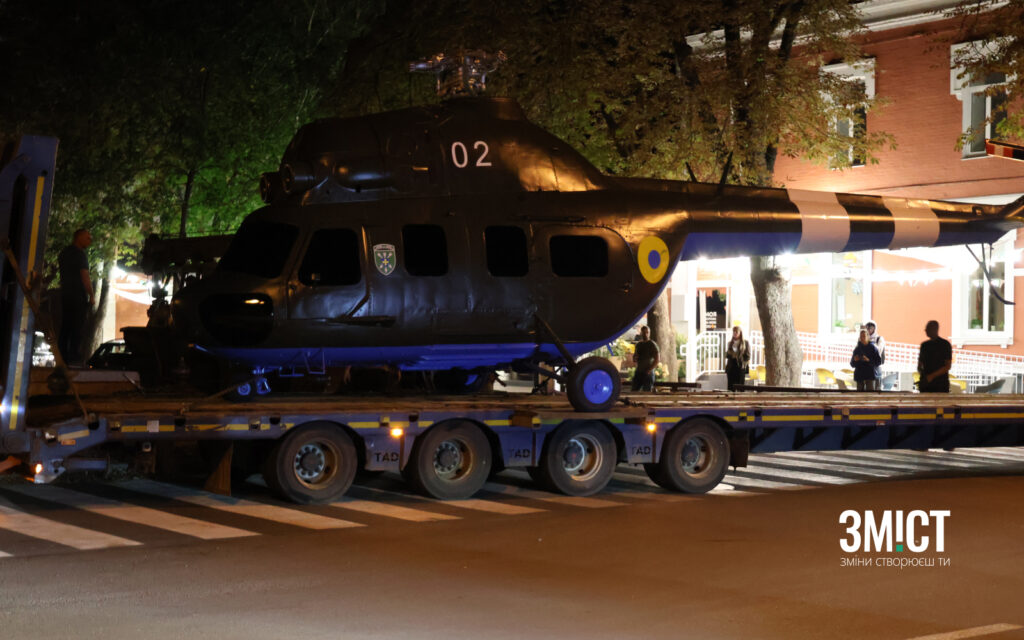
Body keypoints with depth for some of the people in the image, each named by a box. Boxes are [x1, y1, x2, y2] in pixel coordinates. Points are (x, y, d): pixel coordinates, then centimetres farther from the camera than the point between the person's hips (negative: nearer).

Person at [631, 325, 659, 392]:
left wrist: (649, 370, -15)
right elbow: (634, 359, 24)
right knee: (634, 391, 0)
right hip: (638, 372, 6)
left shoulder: (652, 344, -4)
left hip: (648, 373, -6)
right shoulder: (638, 344, 15)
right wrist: (635, 358, -1)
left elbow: (657, 360, -10)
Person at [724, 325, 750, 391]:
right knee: (731, 388, 0)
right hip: (731, 367, 3)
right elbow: (727, 356, 14)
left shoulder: (745, 343, 2)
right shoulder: (730, 343, 14)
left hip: (740, 368, -3)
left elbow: (747, 356, -1)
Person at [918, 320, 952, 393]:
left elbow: (948, 366, -6)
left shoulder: (945, 344, 0)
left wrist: (932, 376, -14)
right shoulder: (924, 345, 16)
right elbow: (919, 365, 20)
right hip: (925, 385, 5)